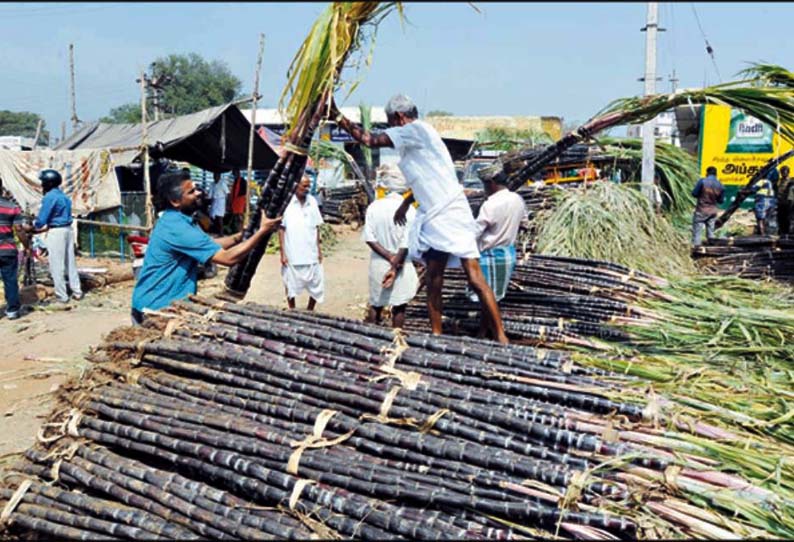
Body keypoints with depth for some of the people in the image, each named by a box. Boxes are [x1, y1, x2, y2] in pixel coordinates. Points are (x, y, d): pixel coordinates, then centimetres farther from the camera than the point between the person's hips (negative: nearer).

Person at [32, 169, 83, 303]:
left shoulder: (49, 197, -14)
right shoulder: (64, 196, 13)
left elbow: (42, 219, -15)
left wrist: (34, 226, 6)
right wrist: (41, 229, 17)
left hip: (56, 232, -8)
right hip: (67, 230, 8)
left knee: (57, 265, 0)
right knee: (70, 262, 13)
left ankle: (62, 296, 4)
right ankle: (77, 292, 17)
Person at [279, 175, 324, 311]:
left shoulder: (312, 201, 5)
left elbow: (316, 227, 10)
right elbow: (281, 229, -5)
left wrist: (319, 248, 8)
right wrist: (283, 252, -8)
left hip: (311, 255, 4)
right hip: (292, 255, -3)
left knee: (316, 288, 6)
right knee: (291, 288, 9)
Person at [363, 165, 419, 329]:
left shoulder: (373, 207, -5)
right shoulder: (408, 209, -13)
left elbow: (369, 238, -8)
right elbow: (406, 244, -16)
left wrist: (389, 257, -9)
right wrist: (395, 263, -11)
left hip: (378, 263, 3)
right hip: (402, 265, -3)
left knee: (375, 305, 16)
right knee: (399, 307, 10)